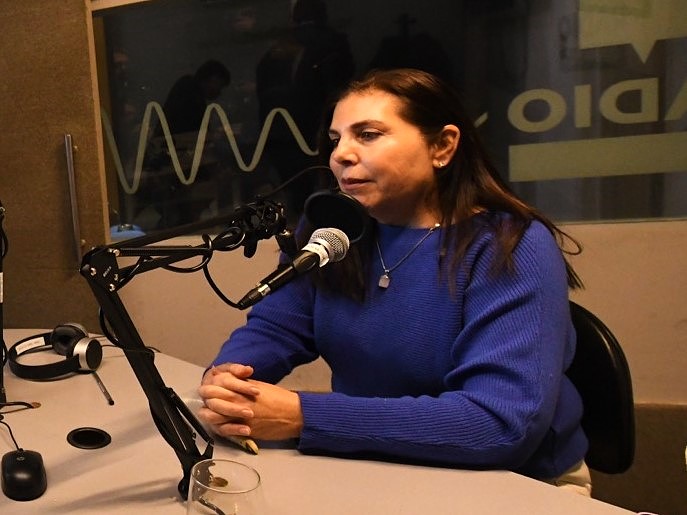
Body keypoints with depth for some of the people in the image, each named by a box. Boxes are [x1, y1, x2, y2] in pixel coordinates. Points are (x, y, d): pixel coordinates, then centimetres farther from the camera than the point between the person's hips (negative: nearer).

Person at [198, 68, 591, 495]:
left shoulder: (513, 251, -21)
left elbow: (503, 421, -30)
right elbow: (272, 329, 0)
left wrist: (305, 417, -32)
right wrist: (225, 380, -24)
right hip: (377, 470, 4)